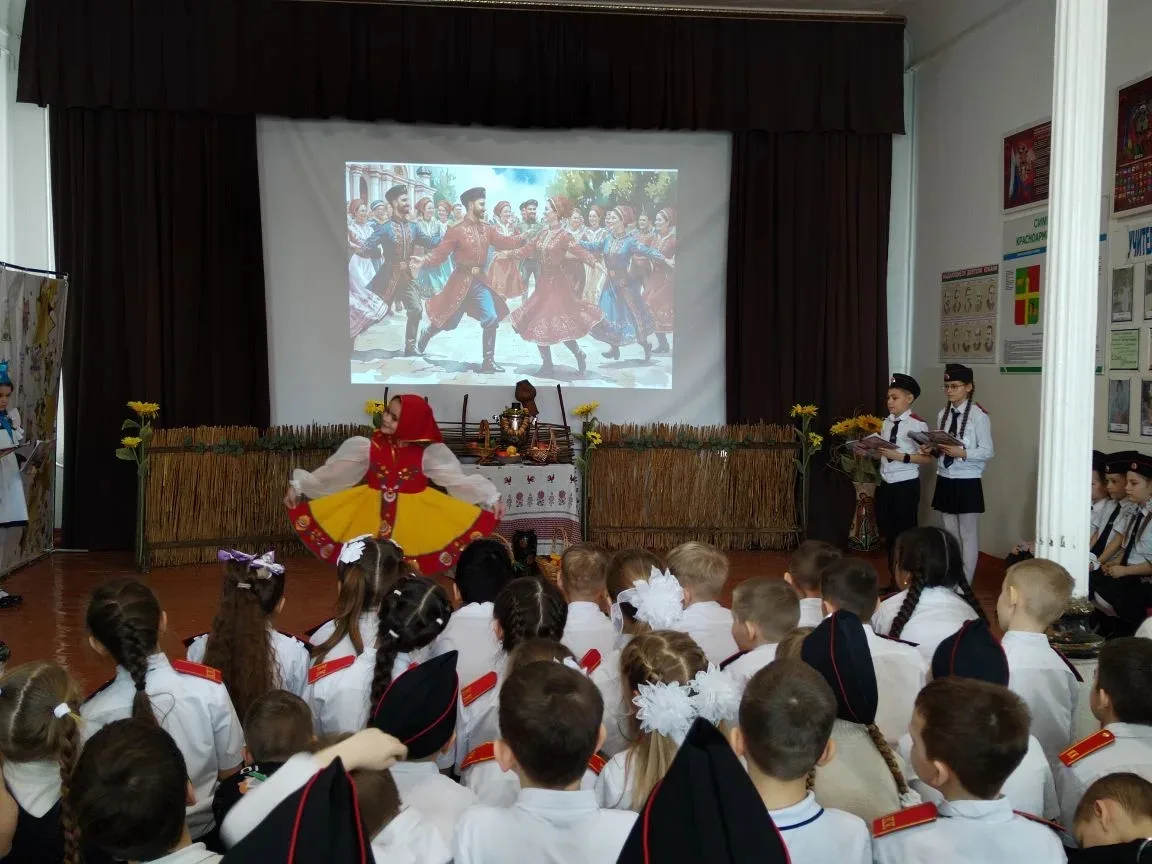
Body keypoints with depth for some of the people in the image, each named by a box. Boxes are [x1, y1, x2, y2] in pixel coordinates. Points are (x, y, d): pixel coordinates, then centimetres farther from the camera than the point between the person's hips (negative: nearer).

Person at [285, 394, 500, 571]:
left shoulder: (427, 452, -8)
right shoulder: (367, 446, -4)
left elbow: (457, 479, -9)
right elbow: (334, 472, -2)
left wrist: (490, 498, -17)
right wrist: (299, 486, -6)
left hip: (413, 520, -1)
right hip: (372, 515, 1)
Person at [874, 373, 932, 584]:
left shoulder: (917, 424, -11)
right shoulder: (886, 423, 8)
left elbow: (927, 458, -15)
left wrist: (901, 456, -23)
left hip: (906, 485, -6)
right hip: (886, 484, 6)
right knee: (888, 533, 14)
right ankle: (893, 579, 27)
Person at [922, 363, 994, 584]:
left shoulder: (979, 415, -12)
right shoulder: (942, 414, 8)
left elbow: (988, 451, -12)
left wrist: (963, 453, -25)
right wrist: (932, 450, -7)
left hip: (967, 483, -6)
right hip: (945, 481, 6)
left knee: (968, 536, 3)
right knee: (950, 534, 14)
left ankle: (965, 585, 11)